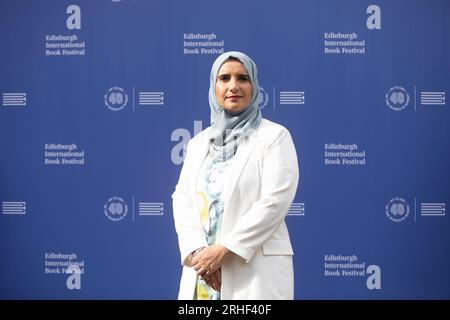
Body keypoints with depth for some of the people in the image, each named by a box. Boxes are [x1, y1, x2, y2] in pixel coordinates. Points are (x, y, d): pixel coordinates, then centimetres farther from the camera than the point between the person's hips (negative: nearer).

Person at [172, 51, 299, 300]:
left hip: (255, 269, -4)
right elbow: (182, 198, 5)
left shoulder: (274, 136, -2)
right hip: (202, 268, 4)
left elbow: (275, 201, -12)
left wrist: (224, 250, -15)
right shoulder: (198, 142, 13)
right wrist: (196, 251, -12)